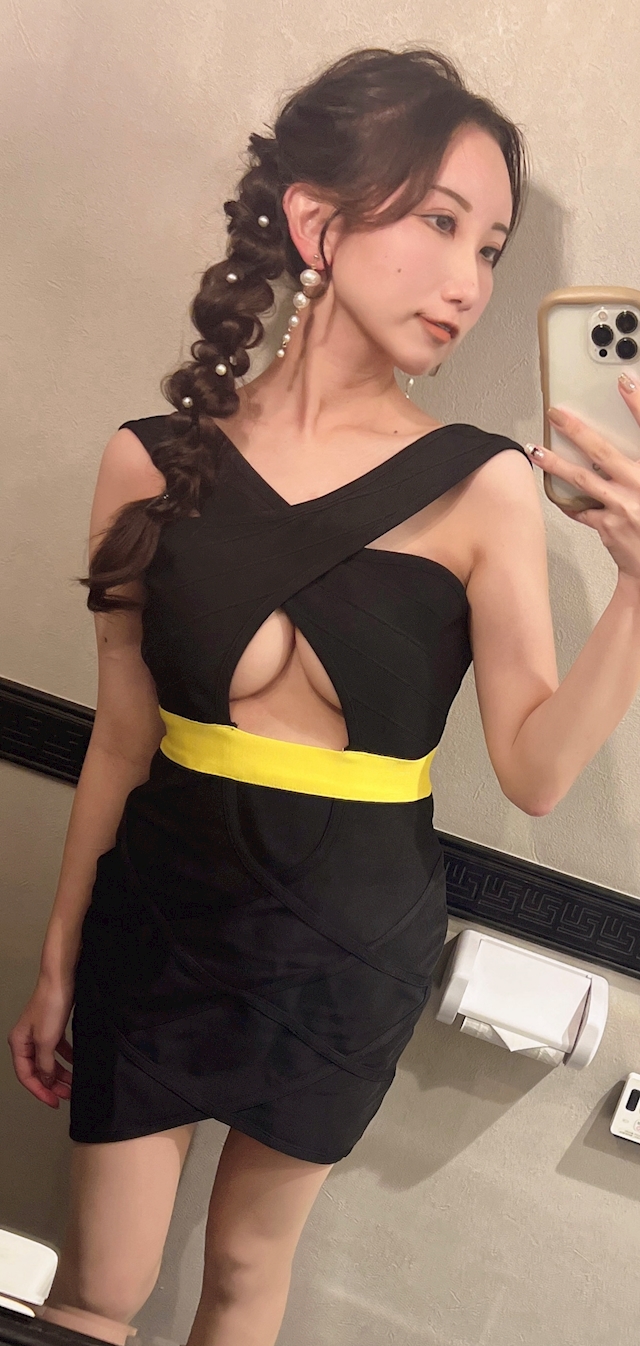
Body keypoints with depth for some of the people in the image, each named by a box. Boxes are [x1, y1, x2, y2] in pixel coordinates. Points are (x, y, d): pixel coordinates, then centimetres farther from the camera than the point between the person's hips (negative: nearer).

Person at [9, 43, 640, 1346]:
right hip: (160, 915, 0)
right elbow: (123, 733, -1)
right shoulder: (158, 461, -8)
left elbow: (535, 771, -14)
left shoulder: (484, 488, -11)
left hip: (356, 941, 0)